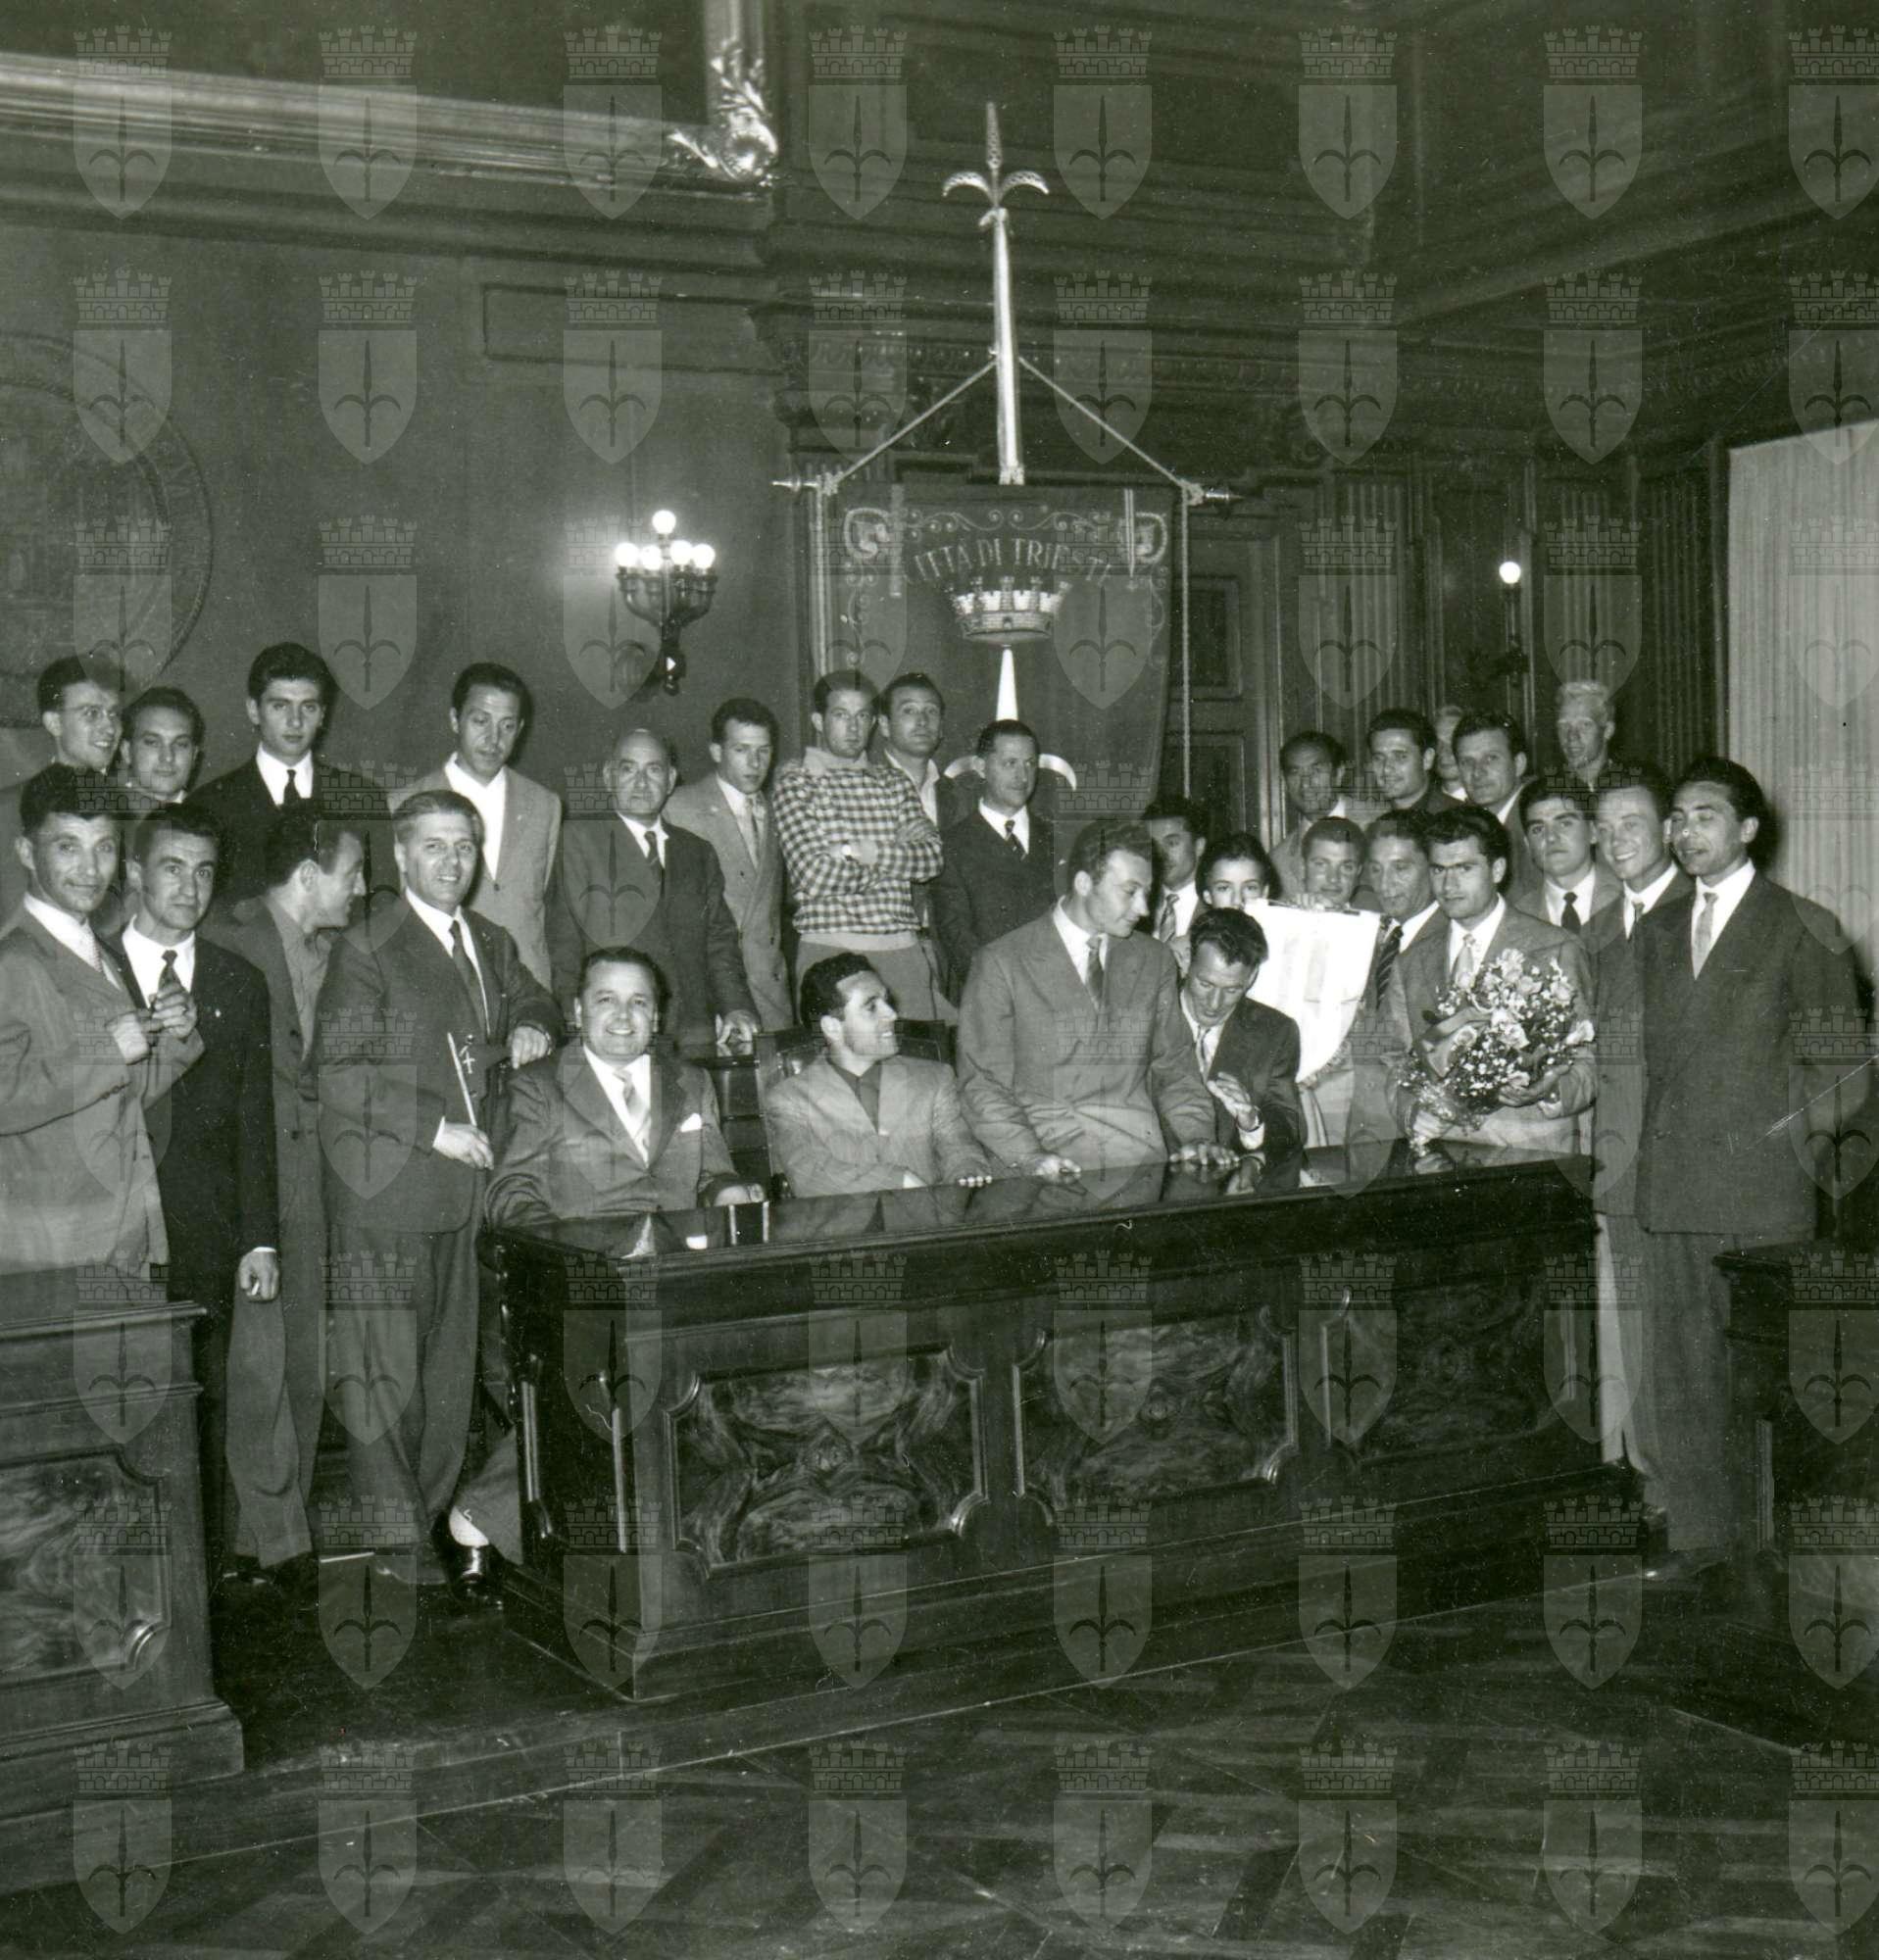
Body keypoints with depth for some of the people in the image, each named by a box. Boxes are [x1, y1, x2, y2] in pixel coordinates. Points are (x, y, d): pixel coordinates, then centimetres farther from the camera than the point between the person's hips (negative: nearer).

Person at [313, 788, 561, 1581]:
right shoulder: (365, 948, -6)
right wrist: (434, 1129, -15)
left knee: (450, 1360, 11)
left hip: (467, 1184, 7)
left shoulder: (491, 943, 15)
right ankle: (390, 1531, 5)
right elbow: (337, 1073, -12)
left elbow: (532, 1000, 34)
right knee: (384, 1365, -4)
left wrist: (532, 1028, 9)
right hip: (385, 1191, -7)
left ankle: (433, 1508, 22)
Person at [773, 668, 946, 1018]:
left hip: (903, 949, 4)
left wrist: (872, 853, -11)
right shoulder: (795, 781, 2)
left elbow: (932, 858, 4)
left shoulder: (893, 781, 16)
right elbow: (814, 878, -9)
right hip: (830, 950, -4)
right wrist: (899, 853, -2)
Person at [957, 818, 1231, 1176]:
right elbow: (982, 1082, -2)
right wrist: (1029, 1156, -18)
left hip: (1142, 1161, 4)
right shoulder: (1001, 963, 0)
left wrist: (1196, 1136, 0)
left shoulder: (1155, 960, 16)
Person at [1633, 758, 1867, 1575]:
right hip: (1672, 1186, 5)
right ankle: (1697, 1539, 15)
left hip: (1762, 1181, -5)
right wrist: (1650, 1150, 12)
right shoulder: (1656, 929, 17)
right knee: (1678, 1370, 6)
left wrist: (1803, 1142, -5)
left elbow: (1836, 1059, 0)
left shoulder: (1802, 927, 0)